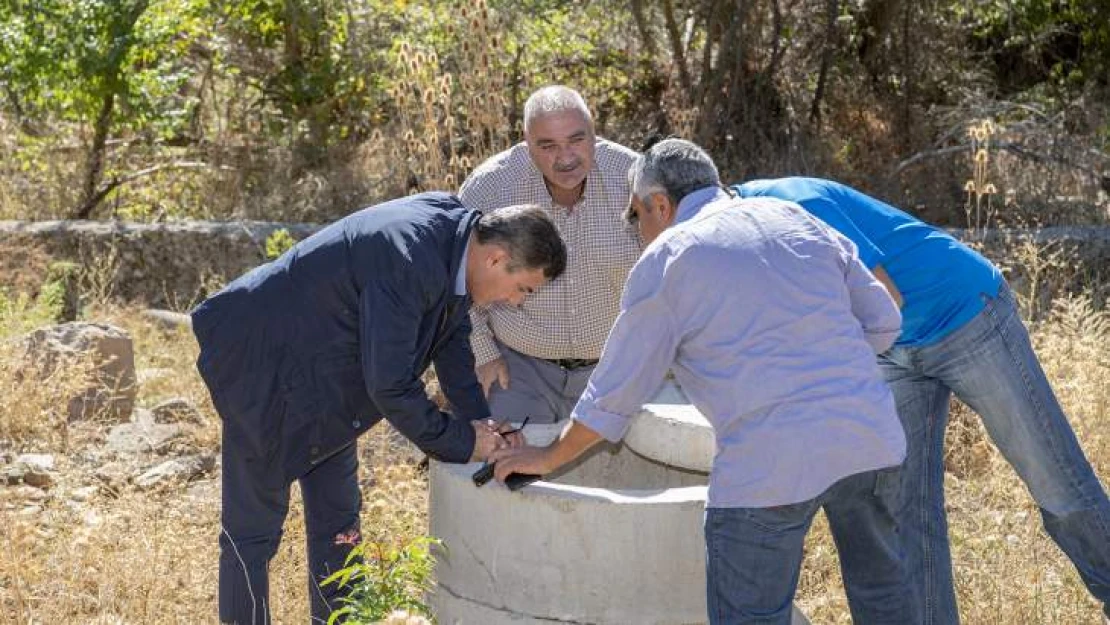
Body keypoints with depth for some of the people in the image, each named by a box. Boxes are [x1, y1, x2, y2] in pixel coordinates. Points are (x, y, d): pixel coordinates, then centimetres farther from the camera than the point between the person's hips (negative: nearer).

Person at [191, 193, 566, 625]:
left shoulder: (457, 230, -6)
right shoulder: (408, 261, -34)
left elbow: (452, 338, 9)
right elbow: (390, 385, -31)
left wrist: (481, 423, 1)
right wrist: (461, 443, -19)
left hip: (326, 380, 10)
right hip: (265, 367, -10)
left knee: (337, 517, 14)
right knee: (254, 525, -1)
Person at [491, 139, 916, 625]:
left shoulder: (666, 260, 2)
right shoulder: (793, 219, 16)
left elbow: (613, 394, 6)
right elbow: (883, 321, 16)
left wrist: (546, 459, 20)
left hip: (772, 459, -6)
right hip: (870, 435, 6)